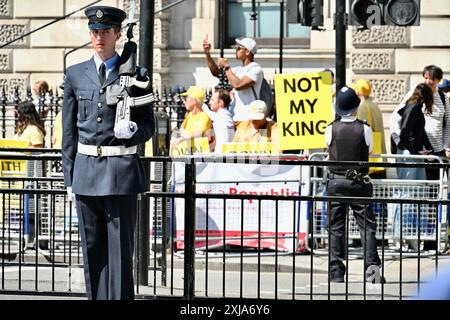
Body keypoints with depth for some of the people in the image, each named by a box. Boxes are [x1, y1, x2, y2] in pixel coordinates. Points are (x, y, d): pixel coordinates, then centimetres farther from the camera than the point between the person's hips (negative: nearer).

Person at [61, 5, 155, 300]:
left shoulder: (135, 74, 3)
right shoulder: (75, 75, 10)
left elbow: (149, 125, 7)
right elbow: (69, 131, 12)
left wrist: (132, 130, -17)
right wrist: (70, 178, 8)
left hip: (122, 169, -3)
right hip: (86, 170, 3)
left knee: (120, 248, -3)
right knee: (93, 248, 5)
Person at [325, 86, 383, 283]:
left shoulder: (330, 130, -6)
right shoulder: (364, 129, -8)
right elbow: (369, 152, 7)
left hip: (335, 183, 1)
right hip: (359, 183, -1)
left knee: (335, 228, 6)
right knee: (367, 225, 4)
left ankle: (336, 272, 5)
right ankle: (372, 267, -7)